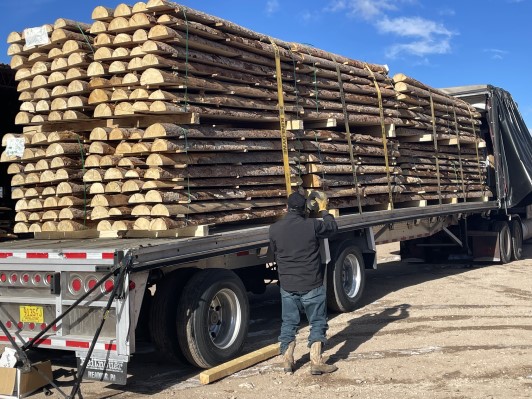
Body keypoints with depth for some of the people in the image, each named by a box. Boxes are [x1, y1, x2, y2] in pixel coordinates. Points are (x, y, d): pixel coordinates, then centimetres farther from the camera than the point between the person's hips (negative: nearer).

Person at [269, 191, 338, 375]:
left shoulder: (274, 229, -5)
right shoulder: (312, 225, -14)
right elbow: (333, 228, 6)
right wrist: (323, 210, 21)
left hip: (287, 285, 3)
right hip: (312, 285, -3)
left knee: (289, 323, 15)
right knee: (317, 323, 10)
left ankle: (287, 361, 21)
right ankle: (316, 362, 8)